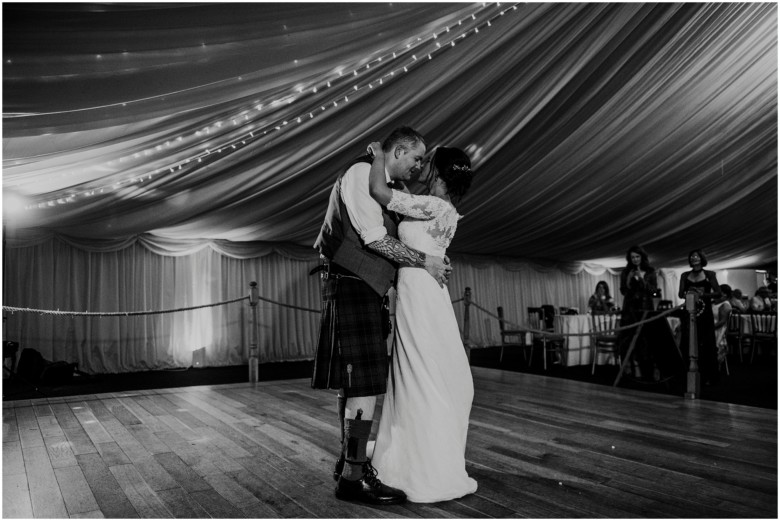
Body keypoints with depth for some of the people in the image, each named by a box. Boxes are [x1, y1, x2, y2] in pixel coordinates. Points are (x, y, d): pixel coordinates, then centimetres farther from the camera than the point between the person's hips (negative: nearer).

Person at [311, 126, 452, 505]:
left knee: (354, 380, 14)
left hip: (366, 287, 10)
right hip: (352, 285, -10)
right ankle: (353, 478, -2)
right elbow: (375, 239, -18)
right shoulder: (361, 173, -9)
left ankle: (349, 460, 25)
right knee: (365, 382, -10)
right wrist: (423, 261, -11)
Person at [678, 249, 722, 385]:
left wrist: (703, 294, -15)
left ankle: (708, 377, 5)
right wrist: (687, 293, -16)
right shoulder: (685, 276, 11)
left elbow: (718, 293, -1)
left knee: (707, 345, -1)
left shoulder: (709, 274, 4)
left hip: (705, 313, -2)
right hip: (689, 312, 2)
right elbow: (680, 294, 5)